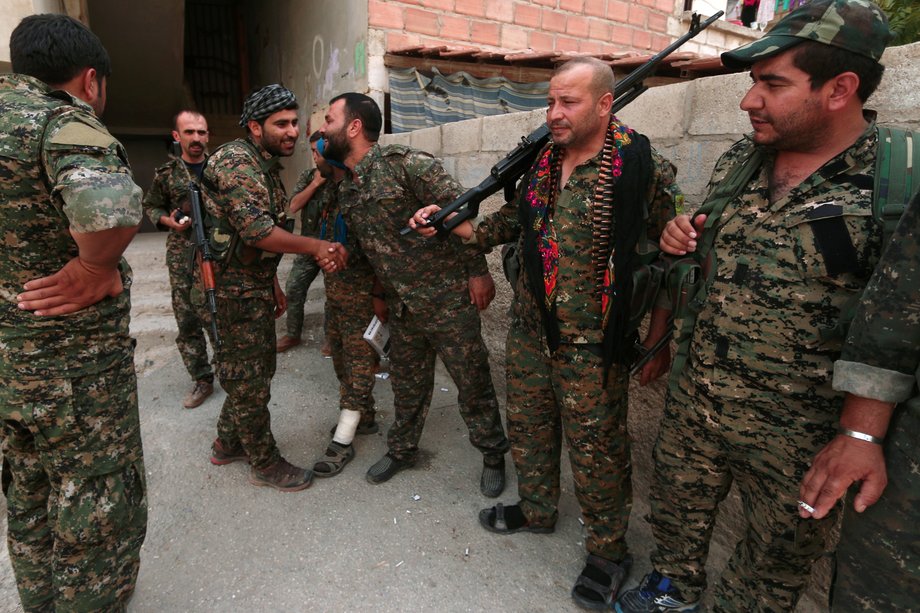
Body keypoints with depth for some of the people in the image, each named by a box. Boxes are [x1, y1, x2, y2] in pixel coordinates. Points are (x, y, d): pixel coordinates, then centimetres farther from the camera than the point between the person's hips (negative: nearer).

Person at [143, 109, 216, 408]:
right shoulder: (166, 173, 5)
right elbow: (151, 206, 16)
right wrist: (168, 221, -3)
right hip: (182, 257, 1)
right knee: (187, 320, 4)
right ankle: (201, 380, 17)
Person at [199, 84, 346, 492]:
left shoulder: (267, 166, 15)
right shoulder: (236, 161, -17)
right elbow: (255, 229, -28)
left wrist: (274, 286, 21)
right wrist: (316, 247, -21)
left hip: (253, 288, 10)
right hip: (230, 290, -10)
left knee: (258, 368, 19)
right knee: (248, 380, 2)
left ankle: (227, 445, 37)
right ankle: (265, 464, 17)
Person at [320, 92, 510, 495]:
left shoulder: (404, 163, -16)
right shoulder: (347, 191, 9)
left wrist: (478, 271, -16)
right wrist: (379, 293, 22)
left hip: (447, 297, -7)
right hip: (402, 307, 7)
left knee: (473, 383, 6)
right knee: (406, 384, 19)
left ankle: (493, 455, 27)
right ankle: (401, 450, 40)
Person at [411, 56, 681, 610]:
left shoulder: (645, 169, -11)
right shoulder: (541, 162, 6)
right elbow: (510, 224, 17)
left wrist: (659, 340, -14)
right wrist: (449, 223, 6)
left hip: (592, 345, -6)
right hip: (529, 331, 6)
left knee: (597, 448, 7)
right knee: (528, 428, 20)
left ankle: (609, 550, 31)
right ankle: (537, 509, 45)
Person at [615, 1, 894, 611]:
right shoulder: (739, 161, 0)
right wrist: (683, 238, -5)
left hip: (794, 434, -5)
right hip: (692, 401, 6)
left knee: (777, 555, 19)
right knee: (676, 510, 25)